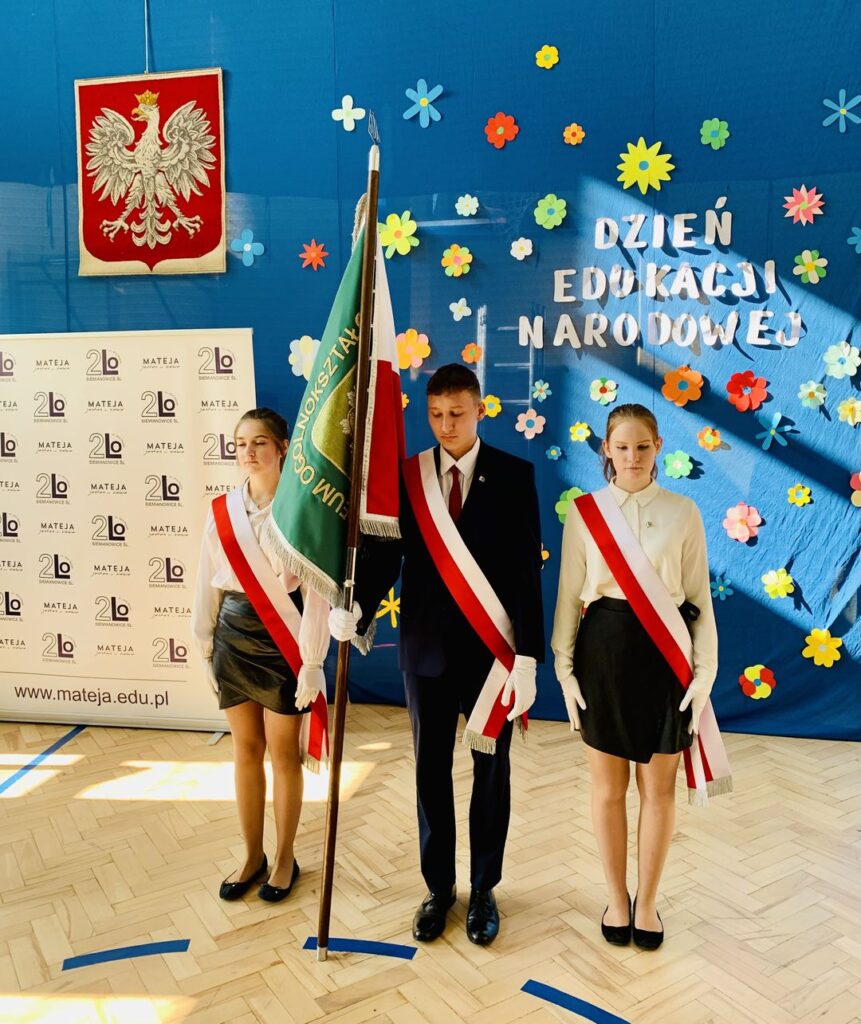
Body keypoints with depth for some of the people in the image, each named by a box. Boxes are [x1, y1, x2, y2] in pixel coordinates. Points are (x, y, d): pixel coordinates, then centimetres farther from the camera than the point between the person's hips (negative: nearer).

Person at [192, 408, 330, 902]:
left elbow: (316, 590, -11)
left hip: (282, 638, -4)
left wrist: (311, 661, -12)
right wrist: (206, 645, 10)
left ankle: (285, 858, 28)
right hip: (233, 636, 4)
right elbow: (208, 583, 8)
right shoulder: (222, 510, 2)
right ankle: (253, 856, 31)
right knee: (246, 749, 14)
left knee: (284, 752, 8)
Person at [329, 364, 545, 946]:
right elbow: (385, 554, -6)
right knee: (431, 769, 13)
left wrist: (528, 657, -13)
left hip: (493, 649, -1)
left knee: (490, 769, 13)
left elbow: (528, 570, -9)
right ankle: (439, 887, 33)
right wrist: (357, 608, -26)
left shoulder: (514, 476, -6)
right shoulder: (407, 476, -1)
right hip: (427, 647, 2)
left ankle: (484, 889, 32)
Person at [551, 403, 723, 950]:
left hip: (666, 653, 0)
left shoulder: (683, 512, 0)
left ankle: (647, 902, 30)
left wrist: (705, 669, 0)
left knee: (660, 786, 10)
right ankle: (617, 898, 31)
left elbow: (699, 596, 3)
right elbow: (569, 593, 2)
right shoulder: (584, 511, 0)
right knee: (609, 785, 11)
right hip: (605, 649, 0)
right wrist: (564, 667, 0)